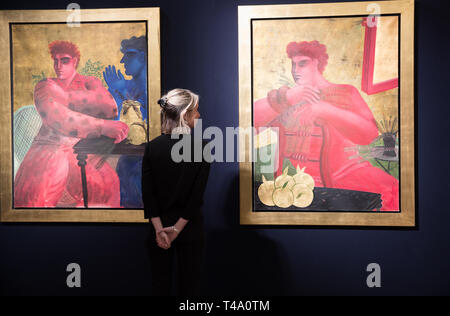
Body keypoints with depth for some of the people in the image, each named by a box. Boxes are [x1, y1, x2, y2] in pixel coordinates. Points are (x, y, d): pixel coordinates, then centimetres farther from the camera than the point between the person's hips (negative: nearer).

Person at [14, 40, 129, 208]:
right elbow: (57, 118, -12)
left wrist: (65, 96, -8)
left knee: (107, 186, -28)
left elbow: (110, 108, -8)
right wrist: (103, 126, -24)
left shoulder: (90, 83, 14)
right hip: (50, 147, 0)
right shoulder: (44, 86, 10)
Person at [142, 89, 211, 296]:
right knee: (189, 284, 10)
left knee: (160, 283, 14)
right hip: (190, 227, -2)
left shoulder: (152, 147, -3)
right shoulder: (200, 147, -10)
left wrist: (159, 228, -7)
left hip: (159, 225, 3)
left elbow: (147, 192, -7)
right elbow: (198, 194, -13)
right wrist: (178, 228, -9)